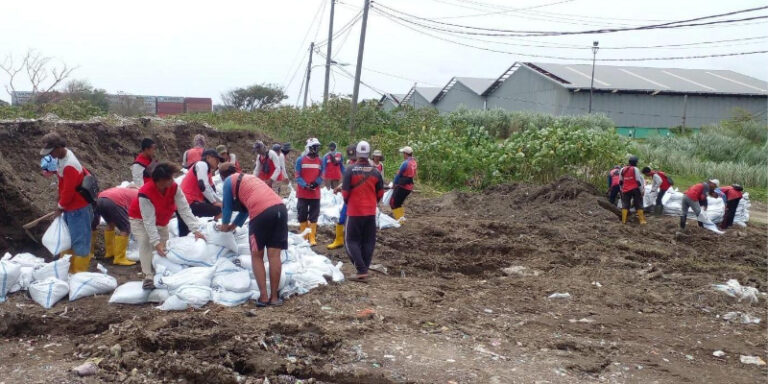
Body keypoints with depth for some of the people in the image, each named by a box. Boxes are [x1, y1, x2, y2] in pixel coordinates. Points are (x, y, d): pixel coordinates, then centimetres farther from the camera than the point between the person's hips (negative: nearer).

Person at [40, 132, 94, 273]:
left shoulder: (69, 166, -27)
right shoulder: (63, 155, 3)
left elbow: (68, 191, -21)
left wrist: (60, 206, -8)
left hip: (78, 209, -10)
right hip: (71, 207, 10)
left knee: (79, 240, -1)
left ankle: (79, 273, 7)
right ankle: (68, 269, 29)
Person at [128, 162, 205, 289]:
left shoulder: (174, 188, -26)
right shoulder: (145, 194, -38)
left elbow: (184, 209, -26)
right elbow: (149, 221, -37)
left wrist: (195, 230, -34)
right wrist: (156, 242, -43)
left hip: (161, 220, 5)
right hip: (140, 220, -5)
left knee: (165, 245, 2)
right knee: (145, 243, -22)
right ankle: (148, 277, -21)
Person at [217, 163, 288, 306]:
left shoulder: (229, 181, 15)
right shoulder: (248, 177, 35)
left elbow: (228, 206, 23)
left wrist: (225, 224, 42)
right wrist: (234, 225, 51)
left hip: (261, 212, -6)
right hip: (280, 208, 6)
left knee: (257, 256, 8)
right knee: (274, 255, 7)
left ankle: (263, 297, 3)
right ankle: (274, 297, 9)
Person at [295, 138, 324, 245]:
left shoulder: (320, 161, 4)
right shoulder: (301, 160, -3)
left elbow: (321, 176, 4)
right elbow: (298, 176, -5)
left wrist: (316, 183, -16)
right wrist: (305, 185, -19)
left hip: (315, 194, 2)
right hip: (302, 193, -2)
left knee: (314, 216, 3)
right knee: (302, 215, 8)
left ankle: (312, 238, 7)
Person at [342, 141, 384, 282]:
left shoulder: (350, 170, -11)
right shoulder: (376, 172, 0)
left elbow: (345, 192, -9)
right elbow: (380, 193, 7)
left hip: (354, 212, -3)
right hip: (371, 212, 4)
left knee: (352, 241, 3)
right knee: (368, 242, 11)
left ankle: (361, 270, -9)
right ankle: (364, 270, 12)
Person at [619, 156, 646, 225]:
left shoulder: (623, 170, 7)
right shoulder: (635, 169, -8)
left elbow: (620, 181, 12)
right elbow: (638, 181, -10)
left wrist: (622, 190, 23)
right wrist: (642, 191, -5)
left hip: (626, 190, 4)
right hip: (635, 189, -3)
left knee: (625, 205, 8)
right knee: (639, 205, 2)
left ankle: (623, 220, 2)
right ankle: (642, 220, 0)